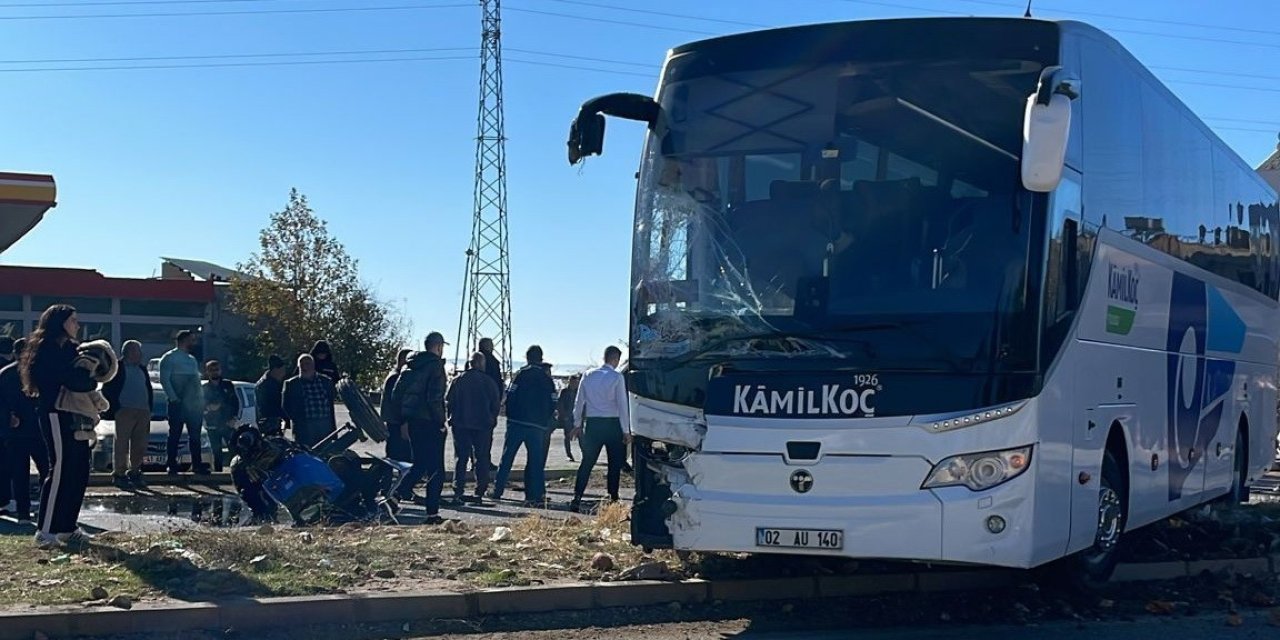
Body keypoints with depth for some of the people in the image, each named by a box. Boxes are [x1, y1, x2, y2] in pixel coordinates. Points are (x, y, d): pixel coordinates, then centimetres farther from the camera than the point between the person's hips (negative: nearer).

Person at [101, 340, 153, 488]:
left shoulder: (142, 369, 20)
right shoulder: (118, 368, 0)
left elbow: (149, 389, 23)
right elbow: (107, 390, -4)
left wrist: (149, 408, 12)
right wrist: (115, 409, -9)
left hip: (143, 412, 6)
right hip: (125, 411, -6)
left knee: (139, 445, 6)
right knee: (122, 444, -6)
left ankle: (134, 472, 15)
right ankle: (118, 473, -4)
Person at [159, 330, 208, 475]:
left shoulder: (192, 359, 20)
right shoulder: (169, 358, -2)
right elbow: (164, 380, -10)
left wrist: (201, 400, 11)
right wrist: (174, 398, -17)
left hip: (194, 404, 7)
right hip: (178, 403, -7)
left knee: (195, 436, 7)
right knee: (175, 435, -3)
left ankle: (197, 464, 10)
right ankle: (172, 465, 0)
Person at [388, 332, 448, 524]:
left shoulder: (410, 366, 11)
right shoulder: (435, 365, -12)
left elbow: (395, 394, 11)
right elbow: (434, 398, -21)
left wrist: (403, 418, 15)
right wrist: (440, 422, -12)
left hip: (412, 421, 7)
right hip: (430, 422, -7)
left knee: (420, 463, 22)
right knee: (436, 469, -1)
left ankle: (400, 493, 11)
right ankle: (432, 513, -2)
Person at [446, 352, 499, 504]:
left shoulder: (458, 380, -2)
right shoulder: (489, 382, -4)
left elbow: (448, 401, 0)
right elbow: (495, 405, 0)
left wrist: (453, 417, 14)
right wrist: (492, 420, 14)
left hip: (460, 424, 1)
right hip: (483, 425, -1)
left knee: (461, 458, 7)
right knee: (482, 458, 7)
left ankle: (458, 490, 0)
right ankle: (480, 490, 3)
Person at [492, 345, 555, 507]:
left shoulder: (522, 374, -2)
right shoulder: (547, 379, 9)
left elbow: (510, 396, -7)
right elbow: (553, 404, 7)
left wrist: (510, 417, 5)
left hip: (517, 423, -2)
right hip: (538, 427, 2)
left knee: (507, 458, 7)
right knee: (536, 461, 4)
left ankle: (497, 491, 9)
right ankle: (536, 495, -3)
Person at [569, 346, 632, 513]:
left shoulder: (588, 375, 5)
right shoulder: (617, 377, -7)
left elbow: (579, 401, 8)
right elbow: (622, 404, -8)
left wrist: (577, 424, 17)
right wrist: (626, 431, -5)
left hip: (592, 424, 4)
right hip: (612, 423, -4)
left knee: (587, 462, 7)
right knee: (615, 463, 7)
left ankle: (576, 499, 0)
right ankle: (613, 499, 6)